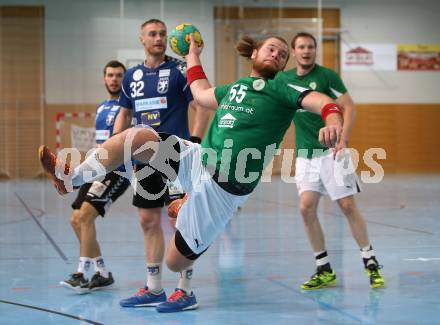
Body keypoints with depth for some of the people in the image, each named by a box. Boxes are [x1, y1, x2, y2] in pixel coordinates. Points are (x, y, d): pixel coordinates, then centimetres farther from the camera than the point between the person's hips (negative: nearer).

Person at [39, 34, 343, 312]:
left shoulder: (278, 88, 0)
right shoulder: (234, 87, 21)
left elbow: (321, 101, -16)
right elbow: (202, 94, 41)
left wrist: (333, 120, -38)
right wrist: (193, 57, 45)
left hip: (223, 185, -6)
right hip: (197, 158, 6)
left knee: (177, 261, -2)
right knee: (135, 136, -12)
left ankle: (184, 290, 33)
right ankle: (72, 177, -9)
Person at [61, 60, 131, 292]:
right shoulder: (101, 107, 18)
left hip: (116, 171, -9)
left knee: (85, 214, -20)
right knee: (76, 220, 4)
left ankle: (82, 274, -15)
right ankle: (103, 273, 13)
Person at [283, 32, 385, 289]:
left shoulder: (327, 76, -6)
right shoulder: (285, 79, 8)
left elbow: (350, 108, -8)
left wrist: (343, 141, -18)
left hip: (330, 152, -4)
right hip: (305, 155, 4)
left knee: (348, 205, -7)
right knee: (306, 208, -5)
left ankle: (371, 263, 6)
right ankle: (325, 270, 7)